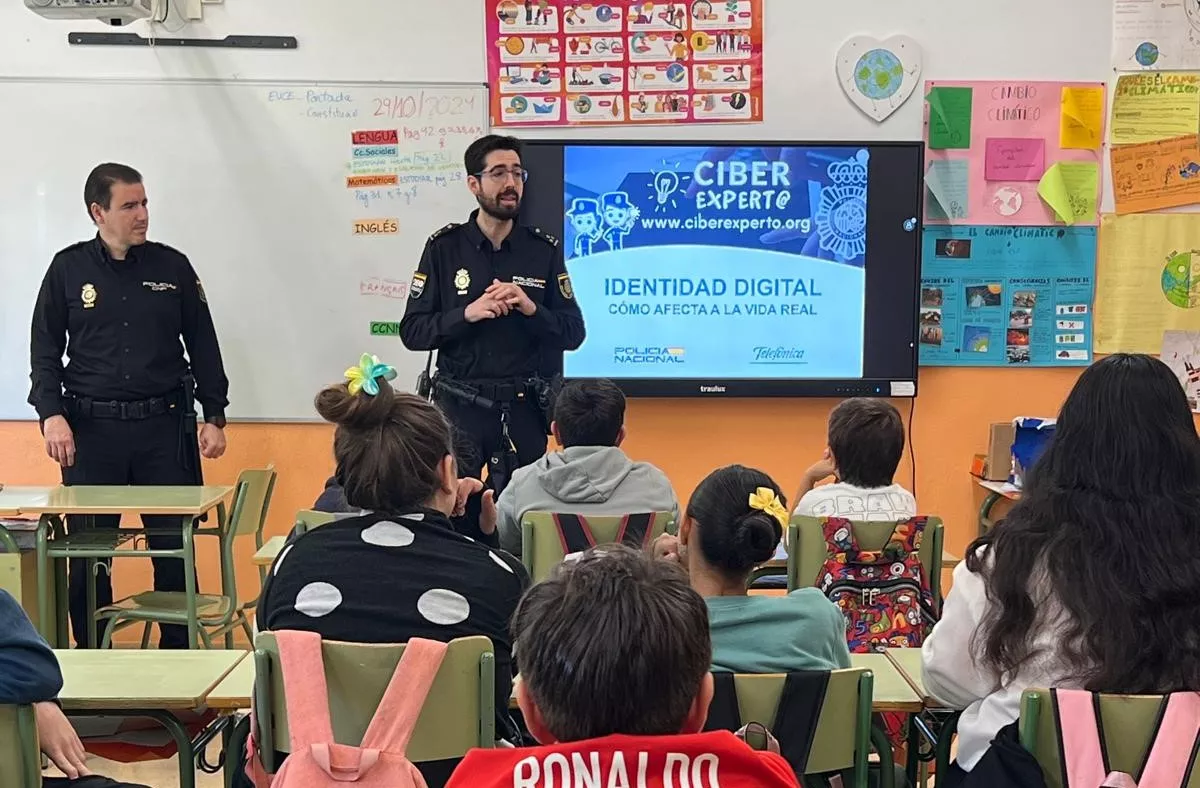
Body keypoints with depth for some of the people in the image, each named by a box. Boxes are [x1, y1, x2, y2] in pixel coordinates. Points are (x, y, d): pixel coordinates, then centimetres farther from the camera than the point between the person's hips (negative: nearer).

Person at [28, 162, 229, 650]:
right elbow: (45, 349, 6)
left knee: (174, 547, 4)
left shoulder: (172, 266, 5)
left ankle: (179, 654, 17)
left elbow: (203, 346, 9)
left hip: (165, 425, 0)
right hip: (91, 426, 0)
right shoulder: (68, 269, 4)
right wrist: (51, 414, -6)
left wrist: (214, 417, 5)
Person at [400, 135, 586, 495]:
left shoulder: (544, 249, 3)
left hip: (523, 409, 1)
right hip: (459, 407, -1)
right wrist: (466, 314, -18)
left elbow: (573, 333, 1)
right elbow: (412, 332, -2)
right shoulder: (444, 247, 0)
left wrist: (531, 309, -16)